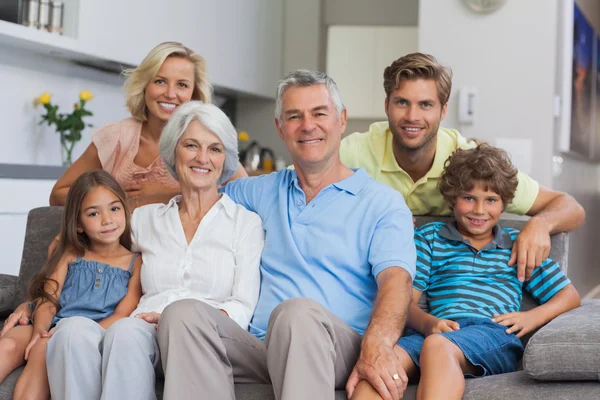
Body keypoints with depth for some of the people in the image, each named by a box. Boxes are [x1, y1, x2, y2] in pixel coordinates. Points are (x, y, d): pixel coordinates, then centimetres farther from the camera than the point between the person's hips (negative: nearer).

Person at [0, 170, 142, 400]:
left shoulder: (136, 262, 10)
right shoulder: (70, 256, 21)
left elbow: (124, 314, -2)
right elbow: (48, 299, 9)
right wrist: (40, 330, -15)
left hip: (100, 332, -3)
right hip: (54, 329, 3)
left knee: (43, 350, -34)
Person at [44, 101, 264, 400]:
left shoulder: (245, 222, 13)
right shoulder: (145, 219, 24)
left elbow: (242, 308, 4)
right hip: (144, 336, 3)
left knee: (126, 332, -37)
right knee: (75, 333, -32)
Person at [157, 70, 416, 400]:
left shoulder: (383, 203, 10)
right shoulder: (264, 191, 24)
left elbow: (395, 278, -7)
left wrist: (377, 345, -27)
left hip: (339, 352, -4)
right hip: (262, 348, 4)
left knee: (298, 311, -38)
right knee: (183, 313, -25)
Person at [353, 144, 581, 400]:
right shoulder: (429, 237, 25)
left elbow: (569, 295, 25)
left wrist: (532, 317, 4)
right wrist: (427, 323, -10)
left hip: (494, 333, -1)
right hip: (439, 330, 1)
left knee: (437, 346, -40)